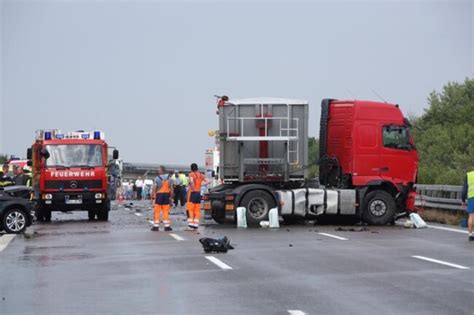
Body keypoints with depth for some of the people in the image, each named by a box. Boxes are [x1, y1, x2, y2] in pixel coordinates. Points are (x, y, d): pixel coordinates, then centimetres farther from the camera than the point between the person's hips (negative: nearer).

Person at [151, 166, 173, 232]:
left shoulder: (157, 178, -10)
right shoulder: (169, 178, 4)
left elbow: (154, 188, -12)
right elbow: (171, 188, 4)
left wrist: (153, 196, -7)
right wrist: (171, 196, 10)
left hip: (159, 195, -4)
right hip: (166, 195, 4)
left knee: (157, 211, 4)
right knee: (166, 211, 9)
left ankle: (156, 226, 6)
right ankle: (167, 226, 10)